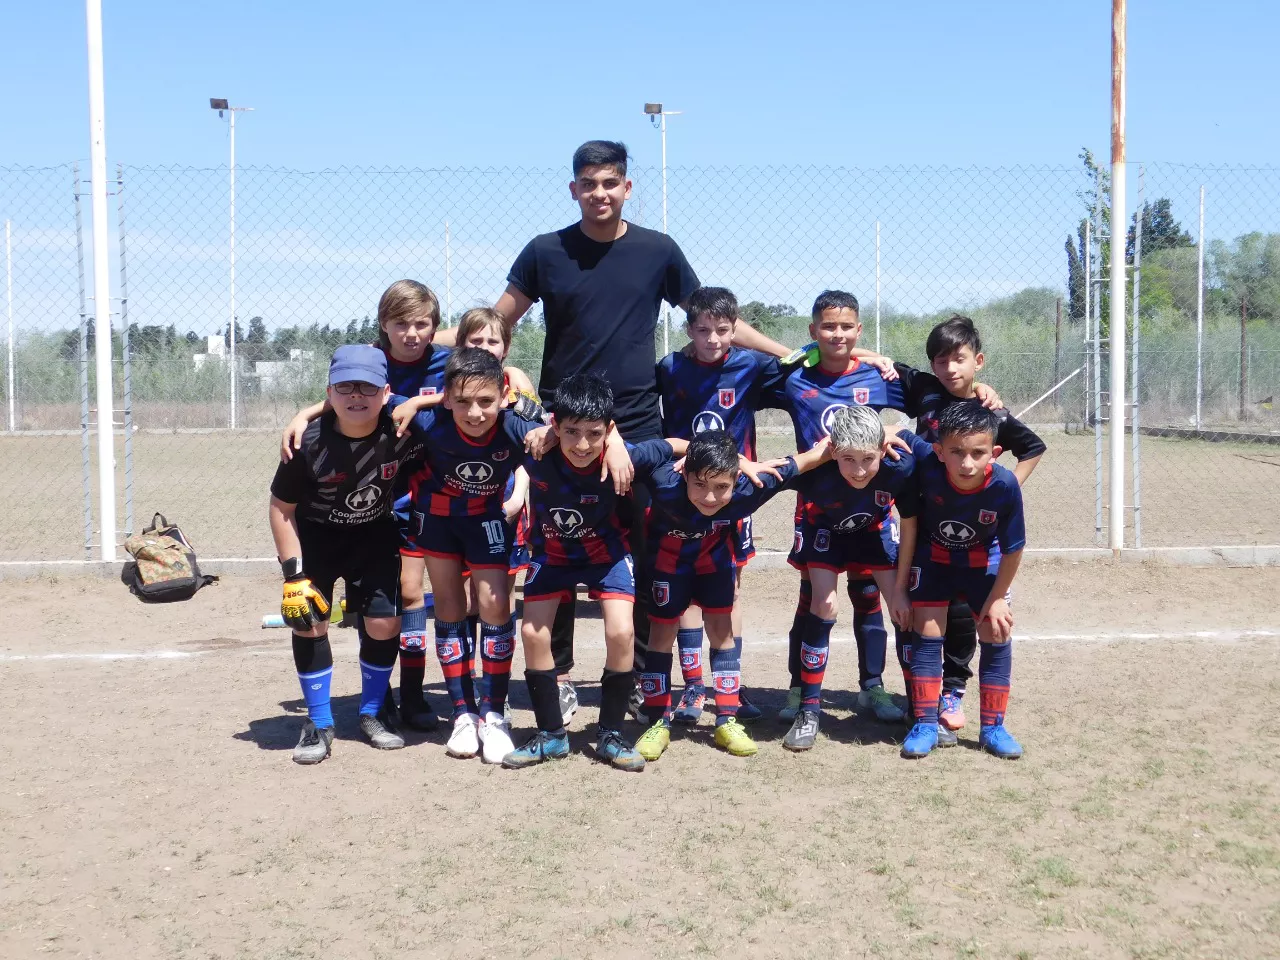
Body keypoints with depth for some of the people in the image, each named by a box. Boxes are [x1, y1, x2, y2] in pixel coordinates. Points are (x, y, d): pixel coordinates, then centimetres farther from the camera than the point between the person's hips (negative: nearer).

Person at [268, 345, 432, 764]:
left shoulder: (402, 431, -27)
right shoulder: (309, 442, -28)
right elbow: (282, 508, -16)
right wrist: (294, 576, -19)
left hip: (375, 536, 1)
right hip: (314, 536, -1)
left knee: (384, 623, -4)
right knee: (308, 622, -10)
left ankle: (372, 714, 19)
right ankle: (319, 724, 7)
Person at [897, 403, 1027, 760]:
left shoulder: (1005, 486, -34)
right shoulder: (926, 472, -35)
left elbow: (1013, 550, -18)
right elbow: (909, 521, -16)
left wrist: (996, 599, -8)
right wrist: (900, 584, -9)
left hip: (983, 560, 1)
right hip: (933, 557, 0)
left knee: (997, 634, -1)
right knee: (927, 632, -5)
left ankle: (993, 727, 14)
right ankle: (925, 725, 6)